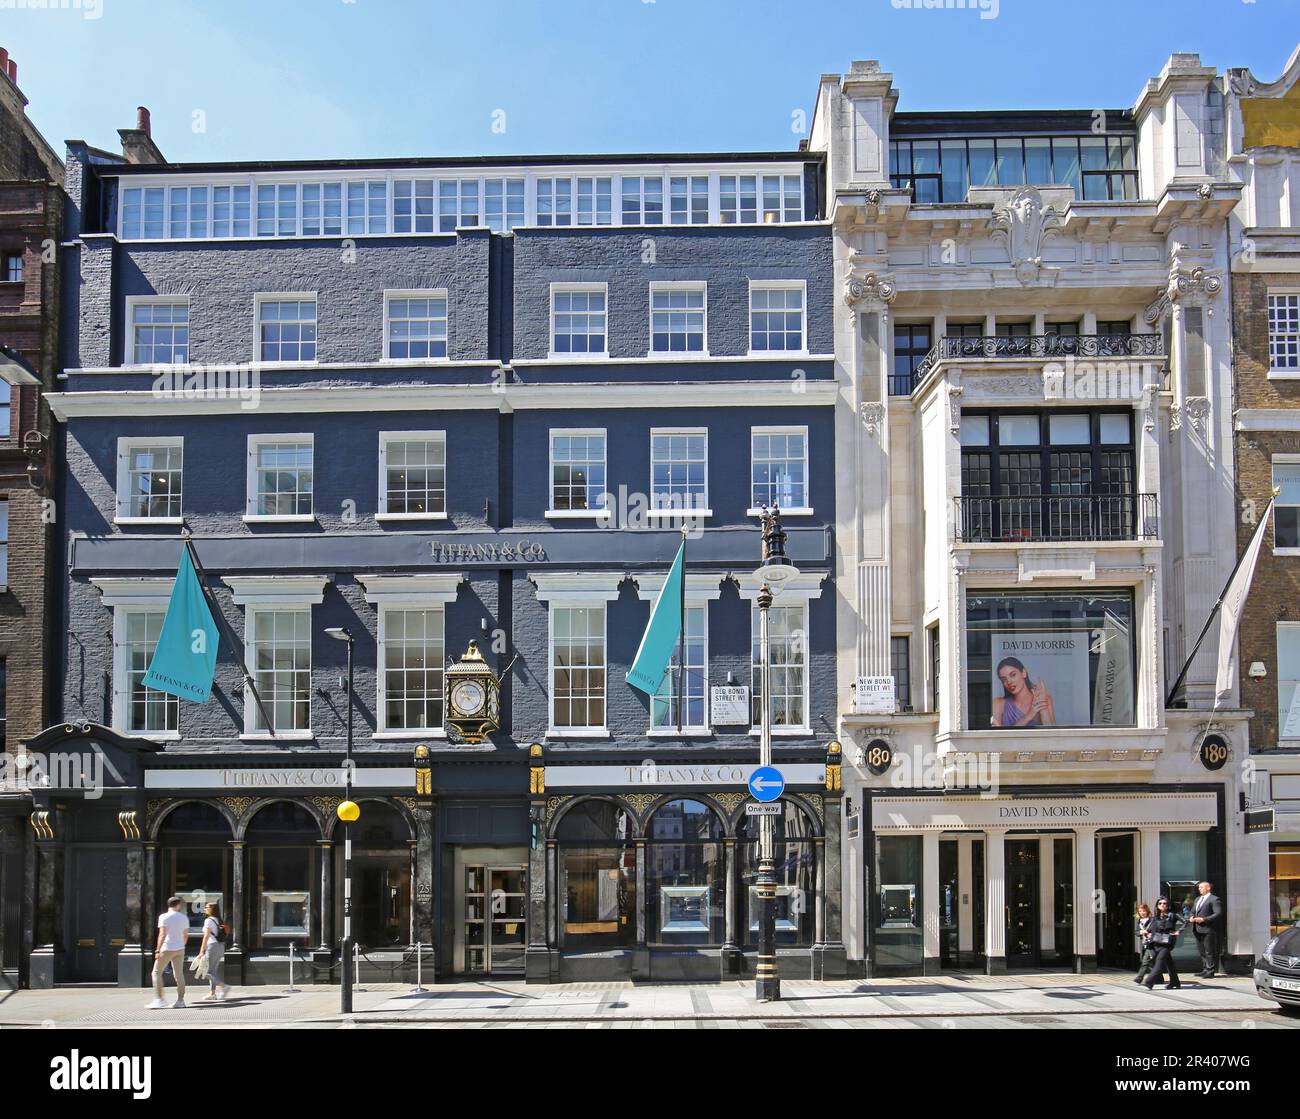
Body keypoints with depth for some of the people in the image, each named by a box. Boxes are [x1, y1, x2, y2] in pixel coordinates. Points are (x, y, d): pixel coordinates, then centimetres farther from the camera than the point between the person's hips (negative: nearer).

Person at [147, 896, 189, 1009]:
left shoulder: (164, 917, -7)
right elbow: (186, 935, 13)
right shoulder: (184, 918, 8)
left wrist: (158, 950, -14)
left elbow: (162, 934, -15)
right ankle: (180, 1000, 5)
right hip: (180, 949, 5)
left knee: (157, 972, 4)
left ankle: (159, 999, -3)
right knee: (179, 974, 7)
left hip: (167, 948, -5)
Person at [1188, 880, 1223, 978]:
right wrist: (1191, 917, 5)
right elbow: (1193, 911, 29)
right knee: (1201, 951, 13)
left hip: (1208, 930, -9)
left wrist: (1204, 919, -20)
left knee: (1209, 952, -4)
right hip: (1198, 930, 9)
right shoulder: (1197, 899, 21)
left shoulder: (1214, 900, -7)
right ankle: (1205, 969, 21)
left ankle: (1210, 972, -1)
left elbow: (1218, 914, -15)